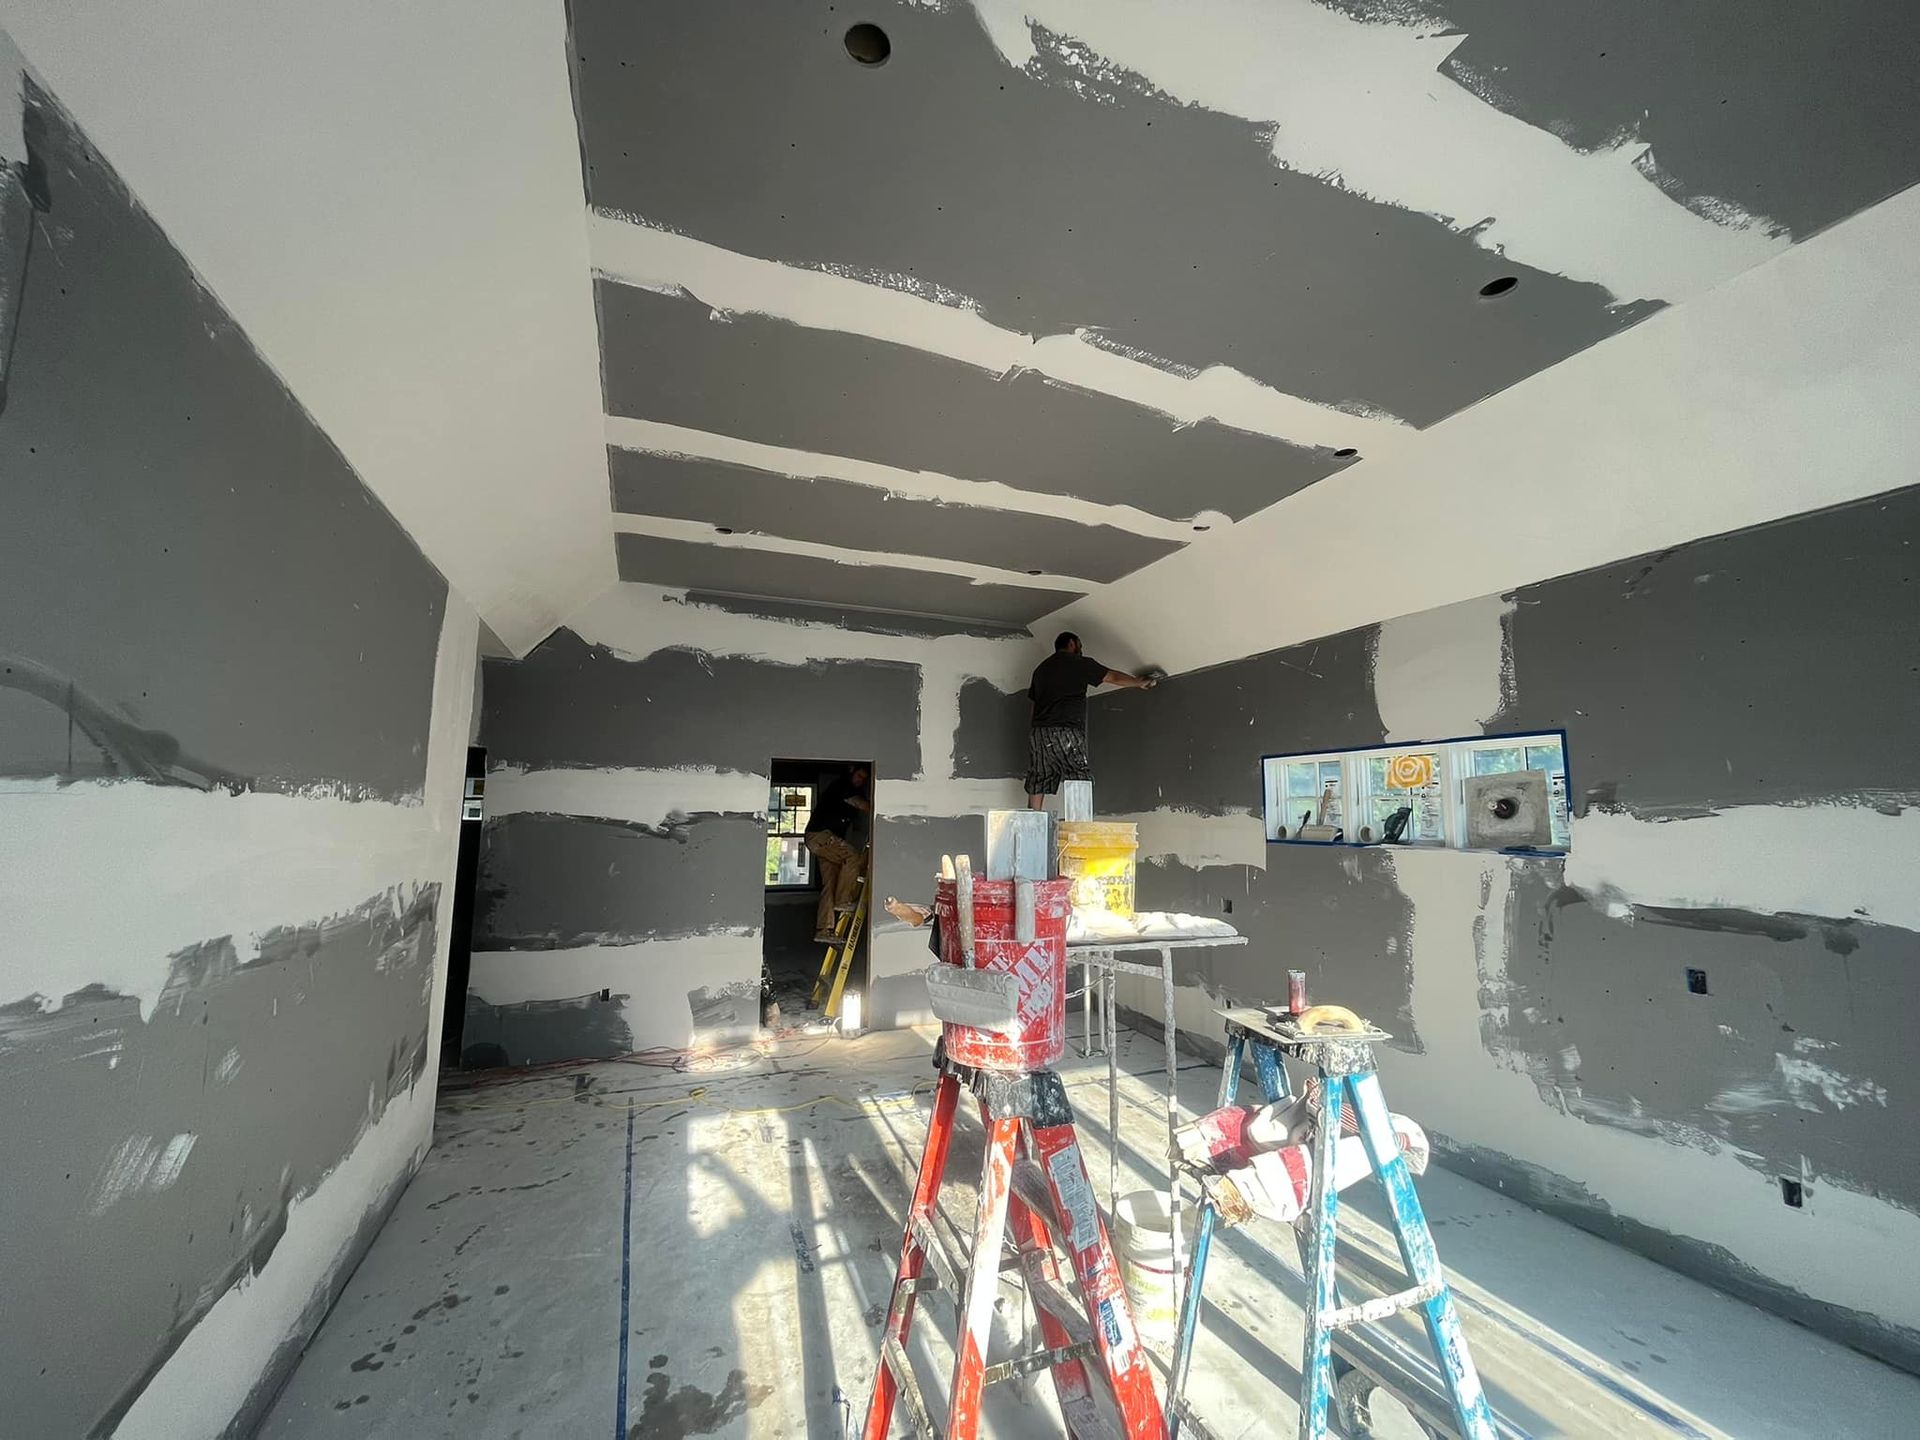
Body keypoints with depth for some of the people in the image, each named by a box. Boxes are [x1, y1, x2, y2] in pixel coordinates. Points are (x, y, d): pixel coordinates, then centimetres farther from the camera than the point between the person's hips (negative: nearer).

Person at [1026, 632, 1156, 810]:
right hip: (1064, 732, -6)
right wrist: (1139, 683, 27)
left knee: (1037, 786, 5)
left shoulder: (1040, 668, 23)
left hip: (1037, 732, 6)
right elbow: (1114, 678, 12)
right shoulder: (1079, 663, 6)